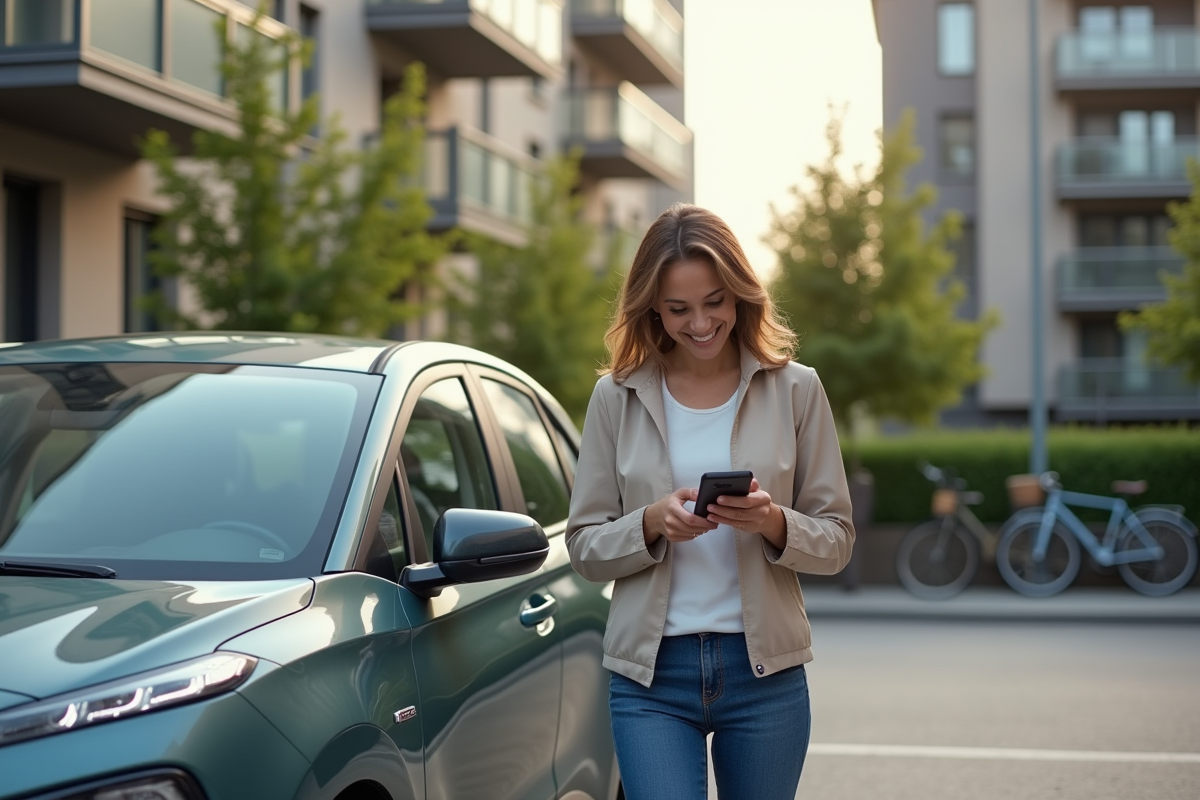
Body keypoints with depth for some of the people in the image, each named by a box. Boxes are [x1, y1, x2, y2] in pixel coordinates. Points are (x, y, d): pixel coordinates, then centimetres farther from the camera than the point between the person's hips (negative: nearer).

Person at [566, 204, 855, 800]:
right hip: (651, 674, -1)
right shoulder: (618, 397, 3)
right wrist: (652, 524, -15)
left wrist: (774, 524, -16)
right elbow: (584, 547, 4)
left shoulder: (795, 390, 3)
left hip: (765, 670, 1)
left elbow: (837, 540, 4)